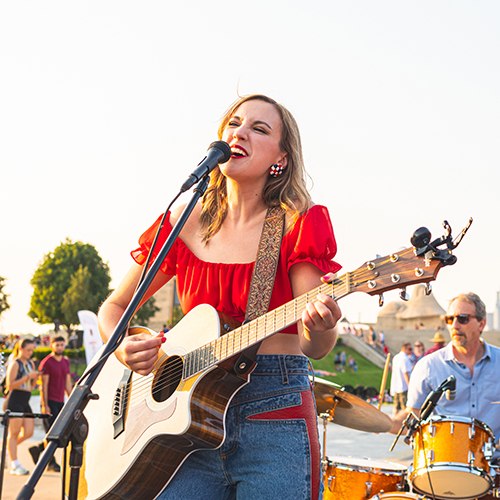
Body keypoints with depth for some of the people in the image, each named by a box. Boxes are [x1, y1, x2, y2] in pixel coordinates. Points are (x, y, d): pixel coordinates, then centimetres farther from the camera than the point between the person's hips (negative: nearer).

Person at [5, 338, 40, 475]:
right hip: (15, 401, -8)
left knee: (29, 432, 1)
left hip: (25, 402, 8)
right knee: (14, 432, -4)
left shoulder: (30, 364, 15)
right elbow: (10, 385, -15)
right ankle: (15, 465, -1)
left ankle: (8, 447, 24)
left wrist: (35, 378, -1)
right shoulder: (15, 364, -7)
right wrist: (27, 377, -19)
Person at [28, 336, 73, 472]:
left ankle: (37, 449, 20)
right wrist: (44, 405, -16)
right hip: (50, 401, -7)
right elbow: (43, 385, -11)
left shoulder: (66, 361, 14)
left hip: (60, 401, 7)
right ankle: (51, 463, 2)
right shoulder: (46, 362, -8)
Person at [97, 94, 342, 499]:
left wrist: (319, 325, -34)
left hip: (275, 414, -2)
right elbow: (114, 307, 16)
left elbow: (314, 347, -10)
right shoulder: (184, 224, 7)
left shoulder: (299, 225, -2)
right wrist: (124, 348, -6)